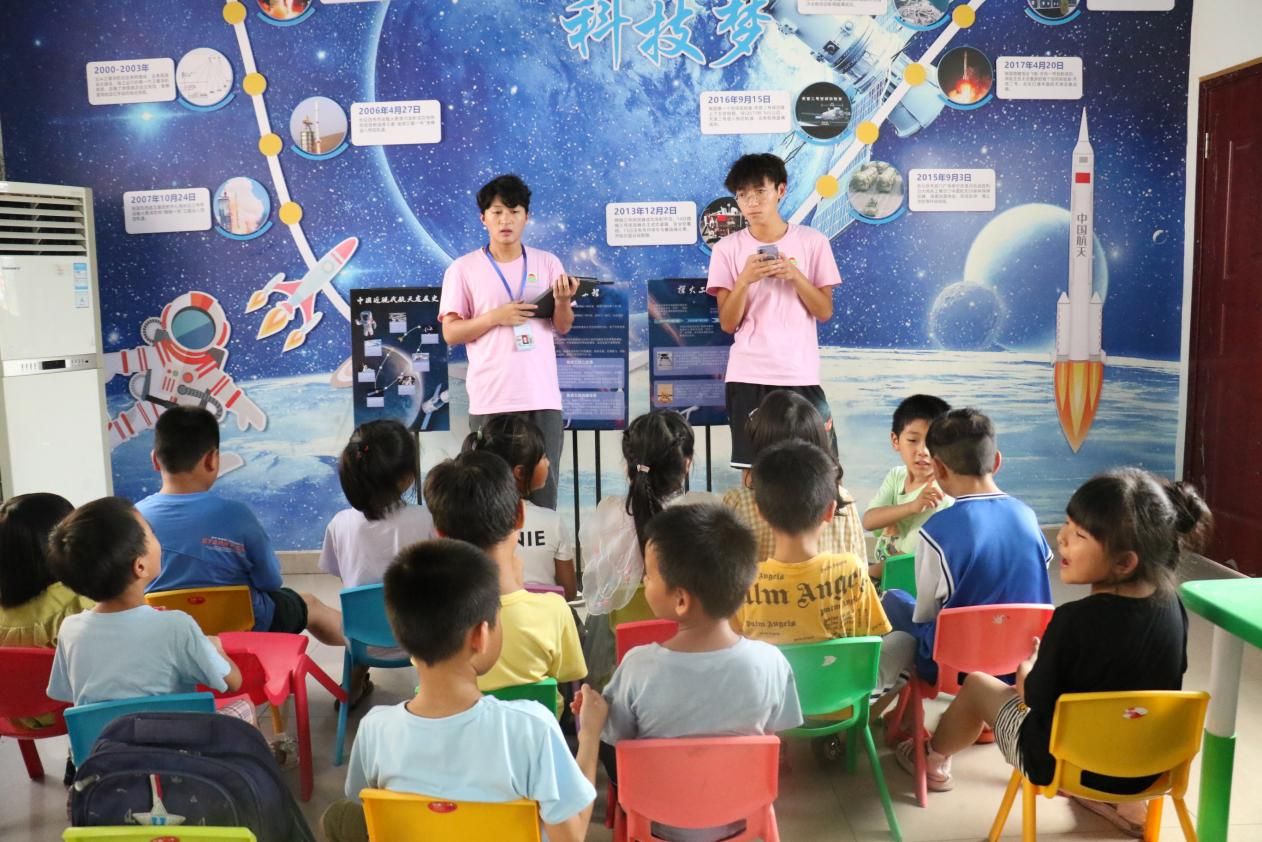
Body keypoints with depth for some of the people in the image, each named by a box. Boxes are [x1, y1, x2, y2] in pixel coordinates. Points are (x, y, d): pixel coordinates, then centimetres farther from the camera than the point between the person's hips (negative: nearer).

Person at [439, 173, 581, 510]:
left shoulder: (547, 263, 11)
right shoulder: (463, 268, 4)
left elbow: (563, 327, 10)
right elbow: (451, 333, 2)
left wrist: (563, 301, -11)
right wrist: (495, 317, -12)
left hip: (543, 397, 2)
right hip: (490, 400, -2)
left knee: (543, 489, 2)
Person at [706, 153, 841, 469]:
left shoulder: (813, 242, 3)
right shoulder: (728, 248, 2)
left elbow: (825, 312, 2)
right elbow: (728, 323, -1)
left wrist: (795, 275, -13)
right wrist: (745, 279, -17)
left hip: (801, 375, 0)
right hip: (748, 377, 0)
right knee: (752, 469, 2)